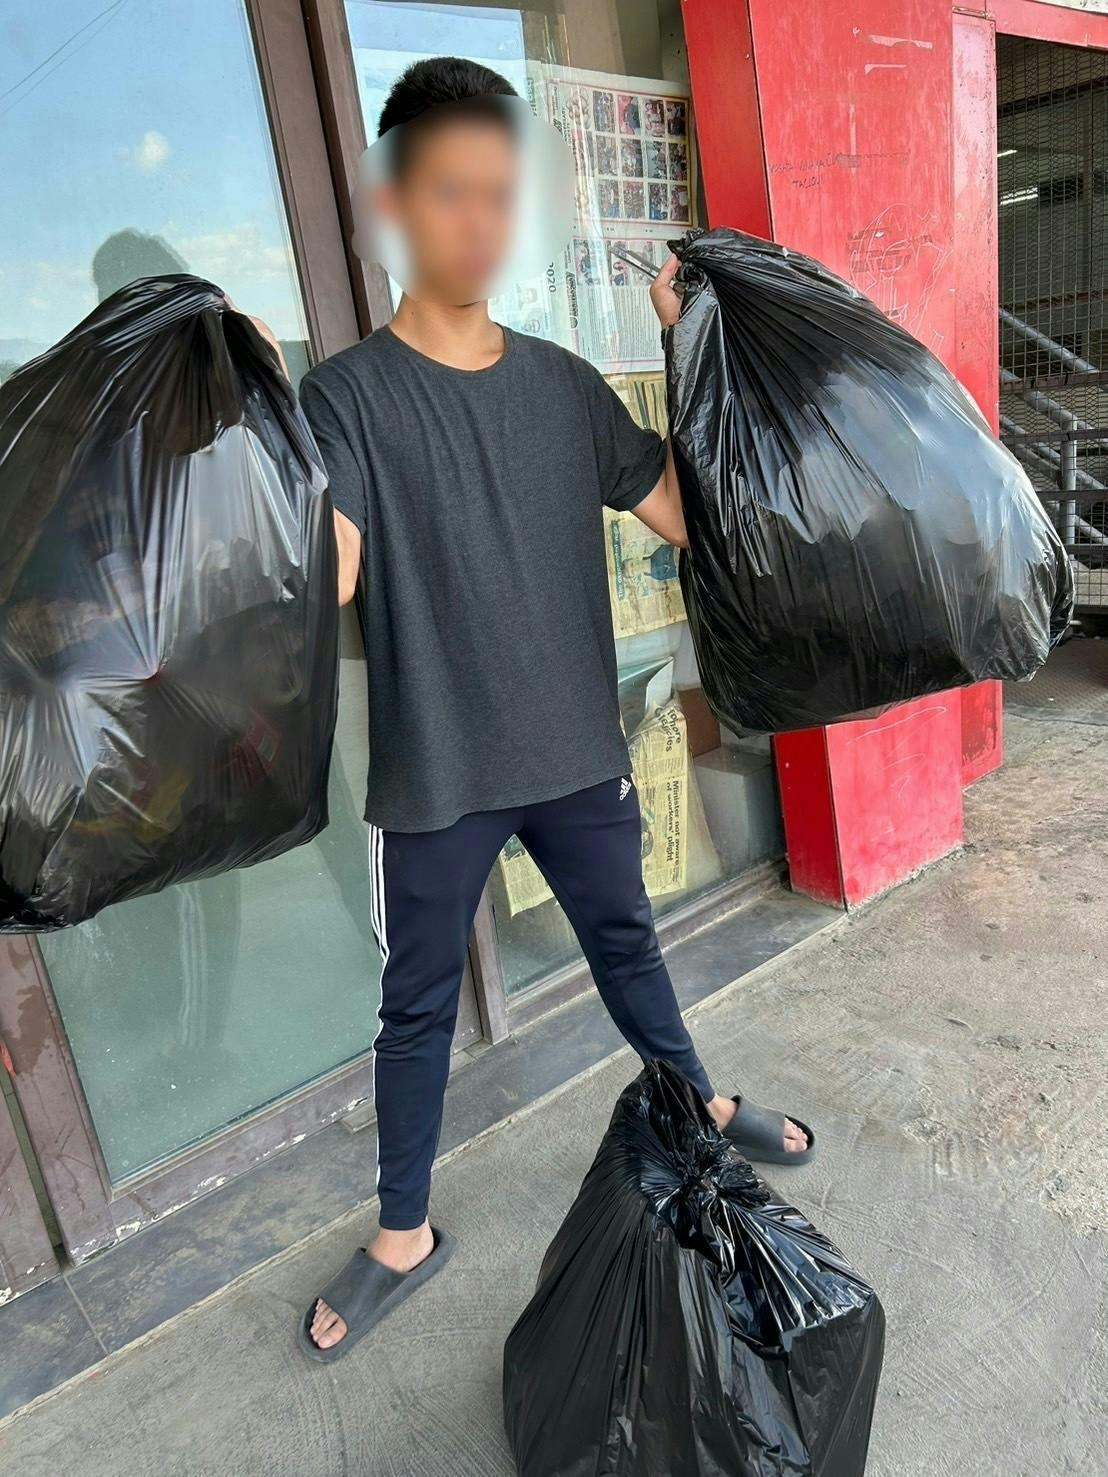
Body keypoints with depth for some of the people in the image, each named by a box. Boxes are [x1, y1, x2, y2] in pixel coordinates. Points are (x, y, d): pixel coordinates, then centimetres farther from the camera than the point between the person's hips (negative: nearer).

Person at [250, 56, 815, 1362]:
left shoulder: (562, 382, 3)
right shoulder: (347, 393, -9)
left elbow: (687, 517, 3)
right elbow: (322, 578, -24)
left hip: (578, 756, 4)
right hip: (434, 780, -3)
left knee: (625, 942, 23)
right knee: (417, 1007, 13)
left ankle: (697, 1106, 49)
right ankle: (404, 1236, 35)